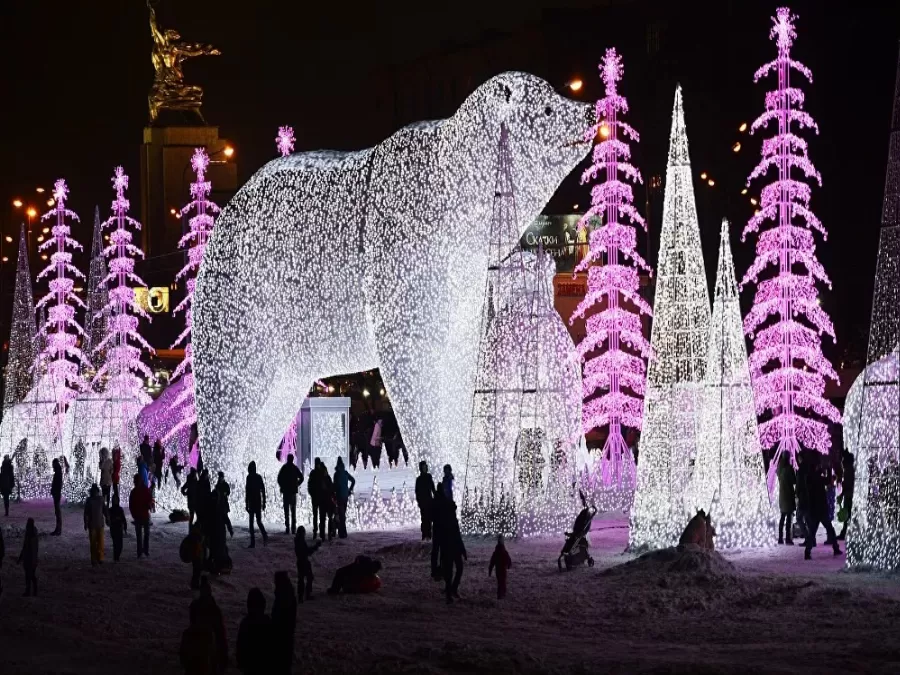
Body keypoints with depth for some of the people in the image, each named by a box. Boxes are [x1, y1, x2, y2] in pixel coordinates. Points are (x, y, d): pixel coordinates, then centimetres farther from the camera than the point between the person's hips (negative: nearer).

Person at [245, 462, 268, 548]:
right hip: (258, 502, 5)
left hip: (252, 502, -5)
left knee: (251, 523, -1)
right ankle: (265, 536, -5)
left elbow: (247, 492, -11)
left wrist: (246, 504, -9)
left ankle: (253, 542, -4)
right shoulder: (259, 477, 7)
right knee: (259, 521, 16)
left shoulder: (249, 477, -8)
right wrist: (263, 503, 16)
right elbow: (263, 490, 10)